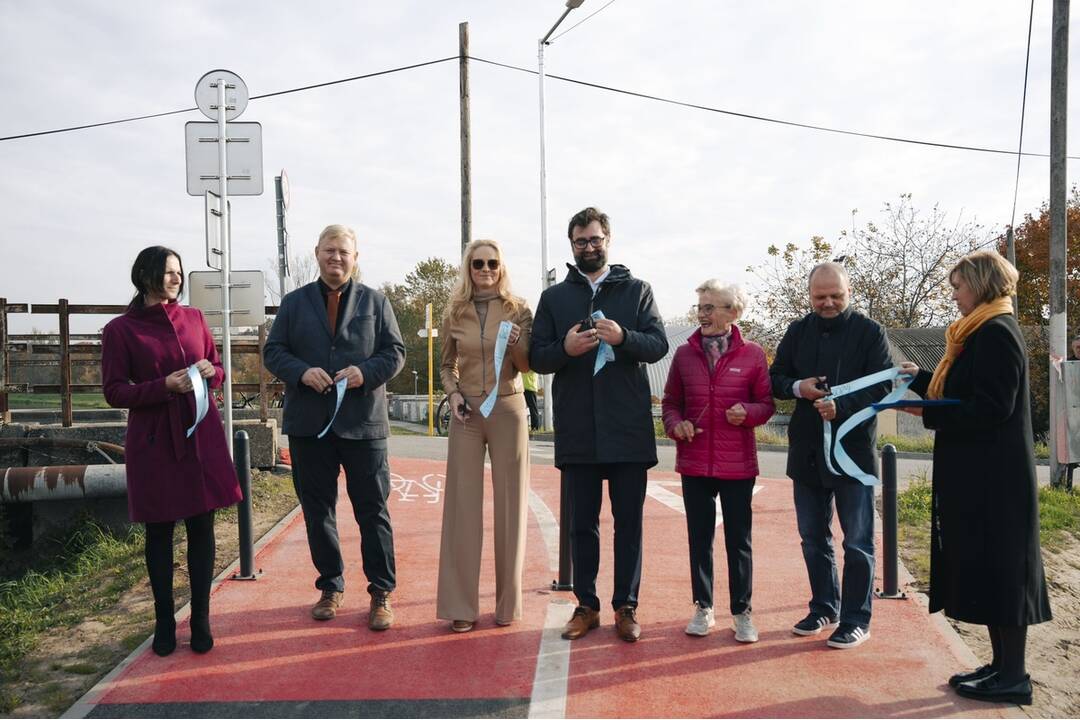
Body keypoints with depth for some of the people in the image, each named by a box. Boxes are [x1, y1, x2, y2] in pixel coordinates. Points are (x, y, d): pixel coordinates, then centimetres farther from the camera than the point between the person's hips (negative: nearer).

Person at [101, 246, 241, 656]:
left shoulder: (193, 318, 8)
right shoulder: (121, 329, -2)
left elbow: (219, 370, 16)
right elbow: (114, 392, -4)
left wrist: (211, 372, -7)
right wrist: (165, 386, -18)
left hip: (201, 436, 3)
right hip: (154, 441, -3)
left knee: (202, 526, 5)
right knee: (159, 530, 7)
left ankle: (200, 619, 16)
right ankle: (164, 621, 21)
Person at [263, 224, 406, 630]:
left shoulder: (375, 302, 7)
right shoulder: (294, 303, 9)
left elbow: (395, 352, 4)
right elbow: (273, 352, 6)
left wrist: (365, 372, -16)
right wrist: (301, 372, -14)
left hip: (363, 424, -1)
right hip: (309, 425, 2)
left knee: (373, 510, 1)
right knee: (317, 509, 10)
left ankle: (381, 593, 11)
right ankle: (330, 587, 25)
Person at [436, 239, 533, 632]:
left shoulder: (518, 309, 0)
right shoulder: (455, 313, 5)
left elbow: (526, 366, 2)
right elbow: (447, 365, 14)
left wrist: (516, 346, -19)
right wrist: (453, 393, -5)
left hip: (508, 410, -1)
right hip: (467, 412, 1)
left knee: (510, 504, 4)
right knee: (463, 504, 2)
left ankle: (508, 602, 15)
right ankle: (461, 604, 8)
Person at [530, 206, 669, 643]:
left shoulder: (636, 290, 9)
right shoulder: (553, 297, 11)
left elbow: (659, 345, -1)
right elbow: (537, 358, 6)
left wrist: (622, 337, -20)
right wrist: (565, 348, -15)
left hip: (628, 428, -1)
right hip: (577, 431, 1)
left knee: (629, 521, 6)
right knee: (582, 522, 8)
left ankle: (626, 606, 17)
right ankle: (586, 605, 21)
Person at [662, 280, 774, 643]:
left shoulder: (752, 354, -3)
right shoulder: (684, 354, 3)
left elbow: (767, 402, 3)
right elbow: (671, 402, 9)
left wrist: (748, 412, -17)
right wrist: (676, 425, -10)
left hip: (737, 463, -2)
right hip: (695, 462, 2)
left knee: (739, 538, 6)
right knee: (699, 537, 11)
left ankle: (742, 611, 20)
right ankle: (703, 607, 24)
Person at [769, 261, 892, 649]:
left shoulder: (869, 331, -5)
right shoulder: (798, 331, 9)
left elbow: (882, 386, -12)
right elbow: (775, 378, 11)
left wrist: (842, 406, -27)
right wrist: (797, 387, -10)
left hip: (853, 450, -5)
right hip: (807, 451, 5)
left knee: (857, 541, 3)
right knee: (813, 538, 14)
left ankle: (856, 620, 14)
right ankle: (824, 609, 29)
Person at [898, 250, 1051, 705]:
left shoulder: (996, 334, -16)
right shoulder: (985, 332, 15)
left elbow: (992, 409, -22)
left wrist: (927, 413, -19)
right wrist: (921, 379, 20)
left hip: (993, 477, -10)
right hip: (979, 474, 10)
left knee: (996, 566, -3)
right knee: (986, 566, 13)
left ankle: (1013, 677, 8)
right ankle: (1002, 665, 22)